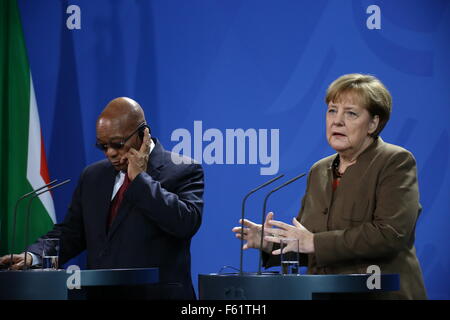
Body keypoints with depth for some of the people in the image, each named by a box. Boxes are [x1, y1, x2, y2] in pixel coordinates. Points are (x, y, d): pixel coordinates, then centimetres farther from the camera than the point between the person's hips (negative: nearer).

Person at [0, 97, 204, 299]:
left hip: (158, 295, -4)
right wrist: (33, 256, 1)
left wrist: (140, 178, -9)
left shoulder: (183, 171, -1)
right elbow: (71, 232, 18)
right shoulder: (93, 176, 16)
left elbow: (187, 222, -15)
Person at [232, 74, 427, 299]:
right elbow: (304, 239, 14)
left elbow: (390, 234, -21)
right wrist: (271, 243, -6)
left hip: (380, 294, -5)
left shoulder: (396, 162, -8)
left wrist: (315, 242, -21)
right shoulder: (319, 171, 11)